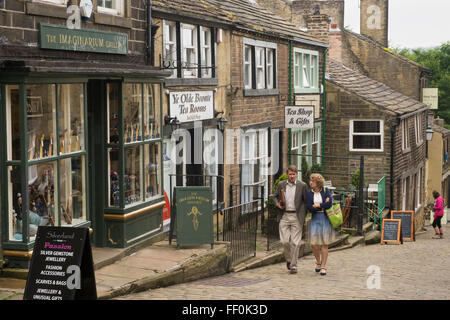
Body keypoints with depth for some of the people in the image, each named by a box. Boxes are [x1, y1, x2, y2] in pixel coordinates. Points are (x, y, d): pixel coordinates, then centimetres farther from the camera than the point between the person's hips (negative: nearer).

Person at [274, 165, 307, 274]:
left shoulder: (302, 185, 1)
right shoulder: (281, 184, 7)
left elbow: (306, 201, 6)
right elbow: (276, 196, 19)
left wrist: (303, 214, 1)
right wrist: (277, 204, -1)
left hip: (297, 216, -2)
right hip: (284, 216, 2)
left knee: (295, 242, -3)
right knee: (284, 241, -3)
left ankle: (293, 265, 7)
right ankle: (288, 259, 23)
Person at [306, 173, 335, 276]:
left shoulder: (326, 191, 1)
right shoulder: (309, 193, 4)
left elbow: (329, 204, -15)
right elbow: (309, 208, -8)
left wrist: (318, 205, -9)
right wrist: (324, 205, -8)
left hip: (326, 218, -1)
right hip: (315, 219, 1)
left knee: (324, 244, 0)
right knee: (313, 243, -3)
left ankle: (323, 266, 9)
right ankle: (318, 262, 24)